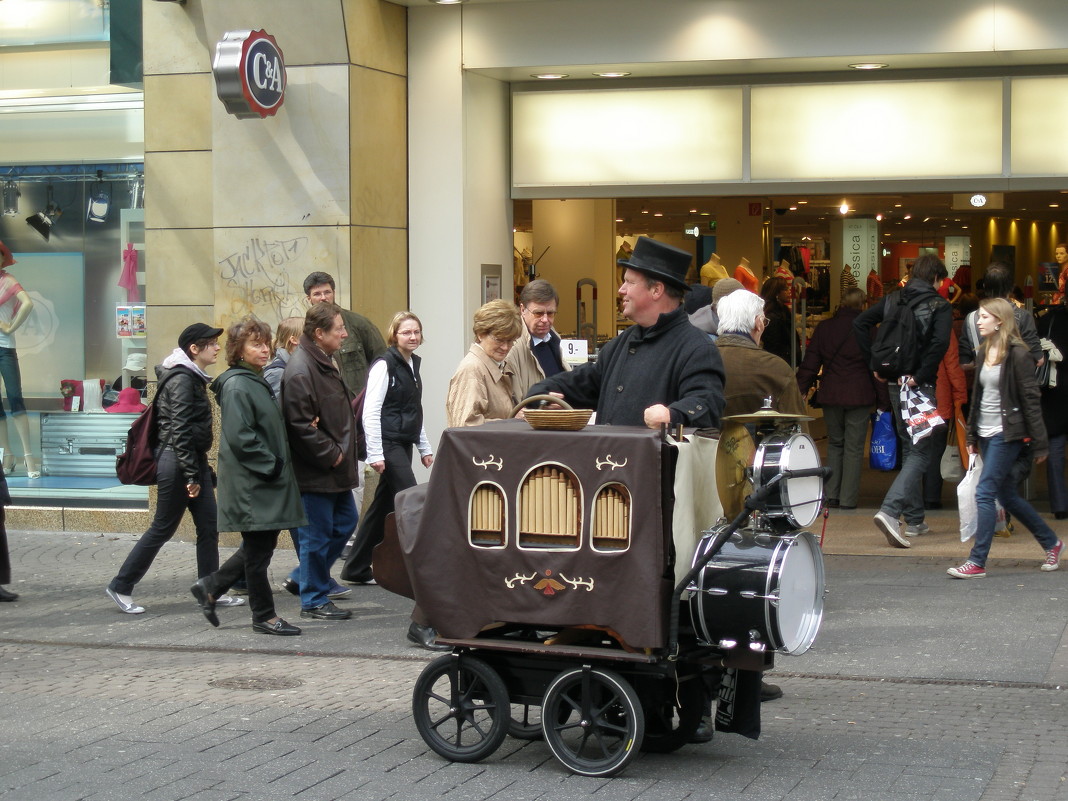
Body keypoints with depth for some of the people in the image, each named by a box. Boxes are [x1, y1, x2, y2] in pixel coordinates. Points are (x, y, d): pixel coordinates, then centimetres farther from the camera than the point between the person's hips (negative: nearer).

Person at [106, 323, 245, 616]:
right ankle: (120, 587, 9)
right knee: (163, 528, -1)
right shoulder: (181, 380, -16)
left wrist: (202, 470, 19)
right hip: (177, 462, -10)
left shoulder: (193, 378, 14)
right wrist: (190, 475, -21)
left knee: (209, 526, 7)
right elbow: (180, 430, -20)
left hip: (195, 460, 10)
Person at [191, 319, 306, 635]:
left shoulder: (257, 383, 16)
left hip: (269, 481, 10)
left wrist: (280, 464, 11)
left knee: (260, 547, 14)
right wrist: (272, 465, -17)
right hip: (251, 486, -10)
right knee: (259, 549, 0)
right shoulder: (237, 387, -15)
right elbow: (240, 437, -22)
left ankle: (210, 587, 26)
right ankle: (264, 616, 10)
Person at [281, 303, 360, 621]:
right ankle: (314, 601, 11)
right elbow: (301, 426, -24)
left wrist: (343, 452, 14)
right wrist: (331, 454, -18)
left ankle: (304, 577, 30)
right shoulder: (300, 371, -21)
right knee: (316, 534, -1)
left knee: (346, 521, 18)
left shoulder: (325, 362, 12)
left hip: (335, 468, 10)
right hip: (314, 472, -10)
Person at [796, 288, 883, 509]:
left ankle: (831, 495, 10)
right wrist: (882, 401, 6)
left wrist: (801, 390, 12)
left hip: (830, 395, 3)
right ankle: (848, 498, 2)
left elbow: (810, 363, 6)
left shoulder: (824, 328, 4)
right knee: (854, 446, 3)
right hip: (859, 396, -3)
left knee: (835, 443, 16)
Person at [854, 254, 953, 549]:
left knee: (909, 448, 19)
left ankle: (914, 519, 24)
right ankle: (890, 511, -22)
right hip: (921, 387, -6)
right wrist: (920, 376, -16)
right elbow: (940, 342, -24)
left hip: (895, 384, 6)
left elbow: (860, 323, 2)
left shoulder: (893, 299, 8)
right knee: (921, 452, -3)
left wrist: (874, 364, 4)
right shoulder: (939, 306, -8)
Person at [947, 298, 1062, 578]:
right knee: (1006, 496, 13)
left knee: (985, 494, -12)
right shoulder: (984, 352, 11)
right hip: (986, 434, 8)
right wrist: (972, 436, 16)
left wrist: (1039, 443, -11)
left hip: (1006, 434, -8)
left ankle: (977, 562, -9)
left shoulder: (1017, 355, -12)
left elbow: (1030, 400, -11)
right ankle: (1051, 542, 30)